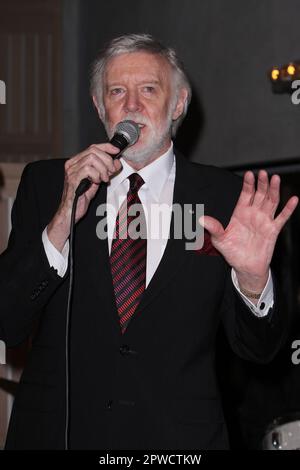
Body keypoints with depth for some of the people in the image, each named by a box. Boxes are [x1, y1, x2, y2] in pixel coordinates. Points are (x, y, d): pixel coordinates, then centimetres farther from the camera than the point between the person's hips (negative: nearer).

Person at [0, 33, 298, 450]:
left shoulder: (225, 197, -4)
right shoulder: (45, 183, -2)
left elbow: (258, 350, -2)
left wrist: (253, 279, -23)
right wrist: (62, 222, -21)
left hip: (180, 433, 0)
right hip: (56, 430, 1)